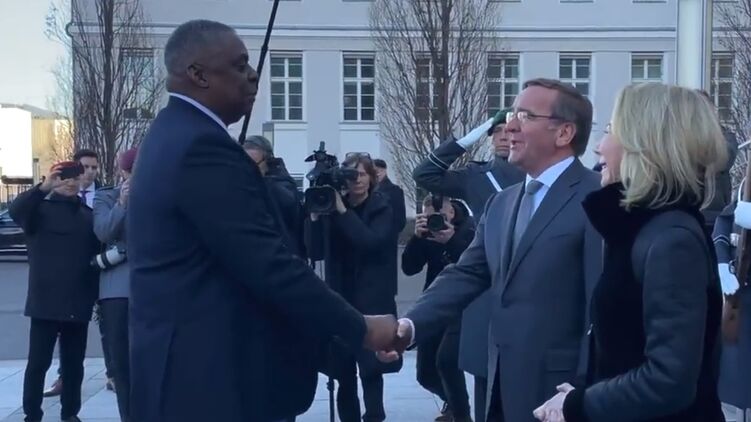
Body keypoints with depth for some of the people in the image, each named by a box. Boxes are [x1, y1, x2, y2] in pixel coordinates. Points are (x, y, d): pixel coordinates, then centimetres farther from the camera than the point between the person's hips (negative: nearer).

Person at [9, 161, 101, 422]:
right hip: (46, 302, -3)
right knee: (38, 362, 0)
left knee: (74, 363, 9)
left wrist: (96, 293, 6)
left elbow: (98, 251, 14)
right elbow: (16, 210, -19)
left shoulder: (88, 215, 12)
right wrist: (42, 188, -35)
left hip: (78, 303, 4)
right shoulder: (41, 209, 2)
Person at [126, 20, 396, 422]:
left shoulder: (173, 135, 14)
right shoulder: (203, 146, -19)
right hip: (208, 371, -10)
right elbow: (269, 264, -23)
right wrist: (360, 329, -16)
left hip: (185, 360, 11)